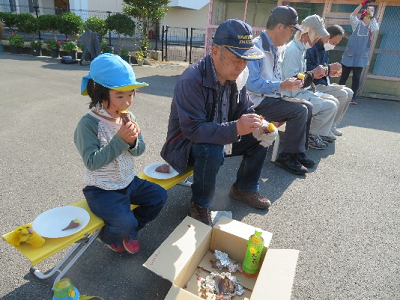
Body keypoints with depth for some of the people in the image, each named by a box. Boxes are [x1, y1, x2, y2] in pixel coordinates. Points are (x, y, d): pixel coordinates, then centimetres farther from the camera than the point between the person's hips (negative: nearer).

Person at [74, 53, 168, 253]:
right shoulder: (88, 124, -22)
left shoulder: (128, 117, -4)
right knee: (125, 223, -20)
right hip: (101, 189, -6)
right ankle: (108, 237, 21)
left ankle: (130, 231, 24)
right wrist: (120, 139, -30)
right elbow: (92, 162, -26)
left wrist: (133, 141, -23)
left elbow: (139, 151, 1)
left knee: (159, 196, 3)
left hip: (128, 181, 7)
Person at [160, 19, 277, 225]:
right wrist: (235, 128, -44)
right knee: (212, 151, -37)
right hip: (187, 143, -7)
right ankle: (200, 205, -9)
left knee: (260, 138, -1)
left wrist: (258, 127, -20)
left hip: (222, 137, 8)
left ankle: (245, 189, 19)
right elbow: (192, 129, -34)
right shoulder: (191, 80, -29)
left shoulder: (236, 76, -4)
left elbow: (245, 110, 3)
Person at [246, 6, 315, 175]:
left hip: (272, 98, 10)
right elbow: (251, 83, -26)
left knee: (308, 107, 6)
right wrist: (282, 86, -26)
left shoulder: (276, 49, 12)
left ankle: (299, 152, 12)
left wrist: (290, 82, 6)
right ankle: (288, 156, -5)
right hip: (258, 102, -10)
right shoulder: (256, 46, -17)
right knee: (299, 111, -20)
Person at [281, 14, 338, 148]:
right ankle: (310, 135, 1)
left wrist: (314, 75, 3)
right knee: (330, 107, -16)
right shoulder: (292, 50, -18)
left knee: (334, 101, 12)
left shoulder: (300, 49, 14)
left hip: (302, 92, 11)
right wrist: (313, 73, -12)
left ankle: (321, 133, 20)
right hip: (293, 96, -10)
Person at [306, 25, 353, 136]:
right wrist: (329, 67, -18)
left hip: (322, 84, 11)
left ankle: (332, 125, 8)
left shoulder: (325, 50, 16)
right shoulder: (312, 48, -15)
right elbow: (309, 70, -26)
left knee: (349, 92, 6)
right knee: (342, 95, -20)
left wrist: (330, 73, 3)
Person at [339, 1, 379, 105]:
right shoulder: (357, 23, 6)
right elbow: (352, 16, -12)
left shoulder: (371, 26, 10)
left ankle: (353, 97, 1)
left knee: (357, 78, -3)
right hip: (350, 54, -1)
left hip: (361, 56, 1)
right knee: (344, 76, 3)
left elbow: (376, 28, -11)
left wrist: (371, 15, -12)